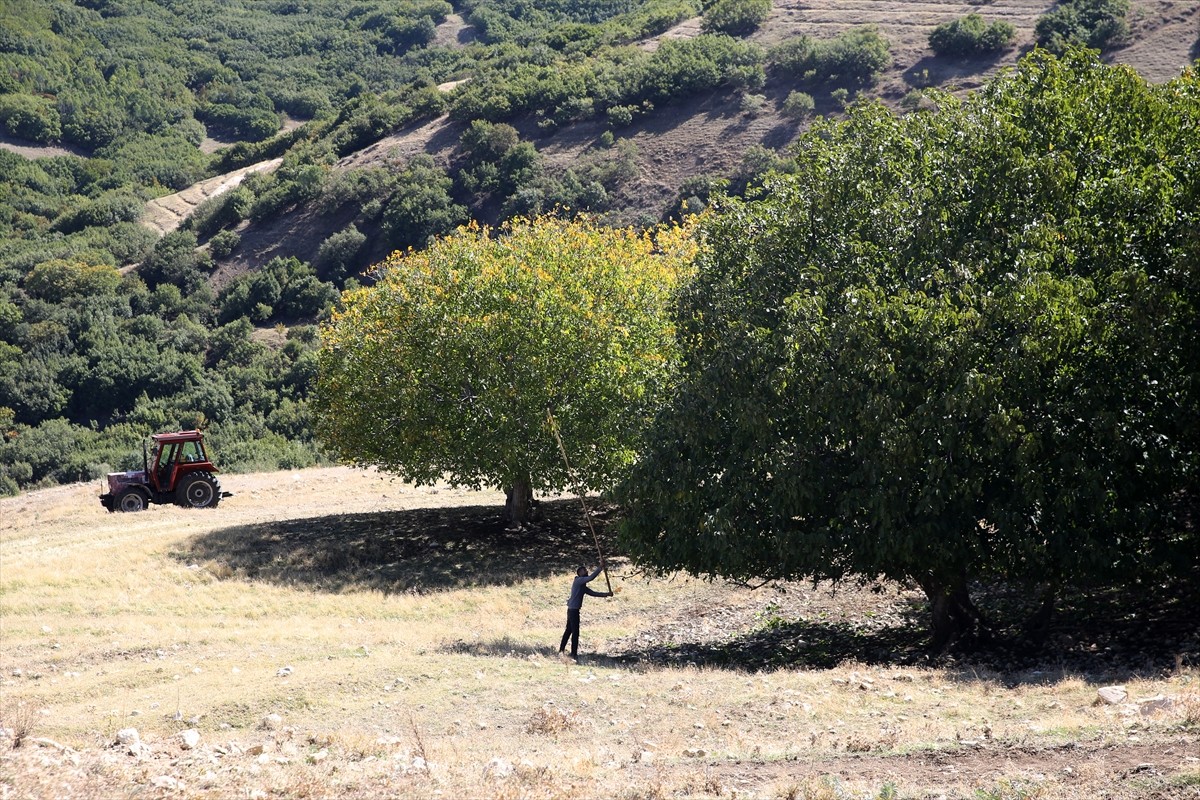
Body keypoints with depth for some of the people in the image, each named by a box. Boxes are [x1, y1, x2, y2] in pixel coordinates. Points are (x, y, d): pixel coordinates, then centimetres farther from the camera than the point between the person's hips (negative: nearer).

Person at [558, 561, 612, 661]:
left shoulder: (583, 586, 18)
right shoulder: (578, 581, -10)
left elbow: (593, 593, 19)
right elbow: (591, 577, -24)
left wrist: (606, 594, 12)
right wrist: (600, 567, -22)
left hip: (572, 610, 10)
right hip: (573, 610, -10)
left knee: (569, 630, 15)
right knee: (575, 632, -7)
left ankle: (561, 650, 22)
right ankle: (574, 654, -5)